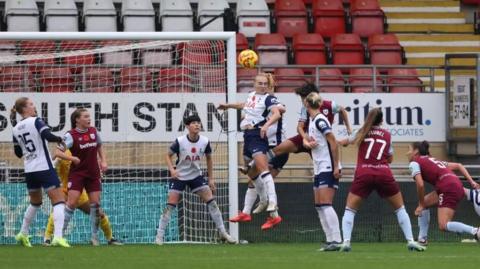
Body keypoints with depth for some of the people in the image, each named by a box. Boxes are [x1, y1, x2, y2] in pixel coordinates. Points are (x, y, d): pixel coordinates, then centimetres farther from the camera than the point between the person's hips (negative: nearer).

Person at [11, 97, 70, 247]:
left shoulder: (16, 129, 8)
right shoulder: (36, 121, -9)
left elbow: (18, 153, 15)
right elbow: (47, 136, -25)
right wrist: (60, 139, -7)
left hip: (29, 171, 6)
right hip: (44, 168, -6)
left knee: (35, 203, 27)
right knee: (59, 202, -5)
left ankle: (23, 234, 33)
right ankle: (58, 236, -20)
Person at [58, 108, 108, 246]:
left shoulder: (93, 131, 5)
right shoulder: (71, 135, -12)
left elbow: (99, 147, 21)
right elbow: (58, 152, -18)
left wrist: (103, 161, 7)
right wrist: (72, 158, -31)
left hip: (93, 174, 5)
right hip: (77, 173, -5)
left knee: (95, 204, 0)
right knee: (72, 202, -12)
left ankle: (94, 236, 10)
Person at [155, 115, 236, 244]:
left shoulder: (205, 142, -10)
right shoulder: (180, 141, -18)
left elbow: (209, 158, 7)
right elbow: (168, 156, -5)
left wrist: (211, 179, 7)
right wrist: (172, 169, -23)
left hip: (196, 175, 3)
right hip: (179, 176, -3)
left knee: (211, 201, -6)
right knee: (170, 205, -9)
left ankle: (223, 233, 4)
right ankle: (159, 236, -1)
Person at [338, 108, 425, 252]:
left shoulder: (362, 132, 13)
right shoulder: (387, 135, 15)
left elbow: (344, 142, 31)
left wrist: (340, 142, 52)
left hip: (363, 175, -1)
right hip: (384, 174, 1)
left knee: (350, 210, 9)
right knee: (400, 208, 16)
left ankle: (346, 241, -10)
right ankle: (410, 241, 7)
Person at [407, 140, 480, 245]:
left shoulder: (414, 163, 7)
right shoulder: (432, 160, 30)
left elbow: (420, 185, -7)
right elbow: (458, 165, 26)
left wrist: (421, 205, 5)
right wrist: (472, 182, 18)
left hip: (448, 188, -9)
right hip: (458, 185, 9)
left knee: (443, 226, -13)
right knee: (424, 203, 22)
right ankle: (422, 239, 20)